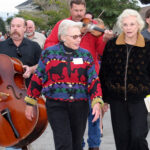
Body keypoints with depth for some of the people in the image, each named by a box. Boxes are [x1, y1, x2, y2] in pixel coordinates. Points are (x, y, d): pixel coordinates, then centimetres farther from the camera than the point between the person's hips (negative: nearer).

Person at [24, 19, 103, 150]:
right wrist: (30, 103, 6)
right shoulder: (49, 54, -1)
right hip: (56, 106, -3)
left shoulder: (86, 55, 5)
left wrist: (97, 102, -13)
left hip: (80, 106, 3)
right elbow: (37, 79, 5)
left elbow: (94, 80, 1)